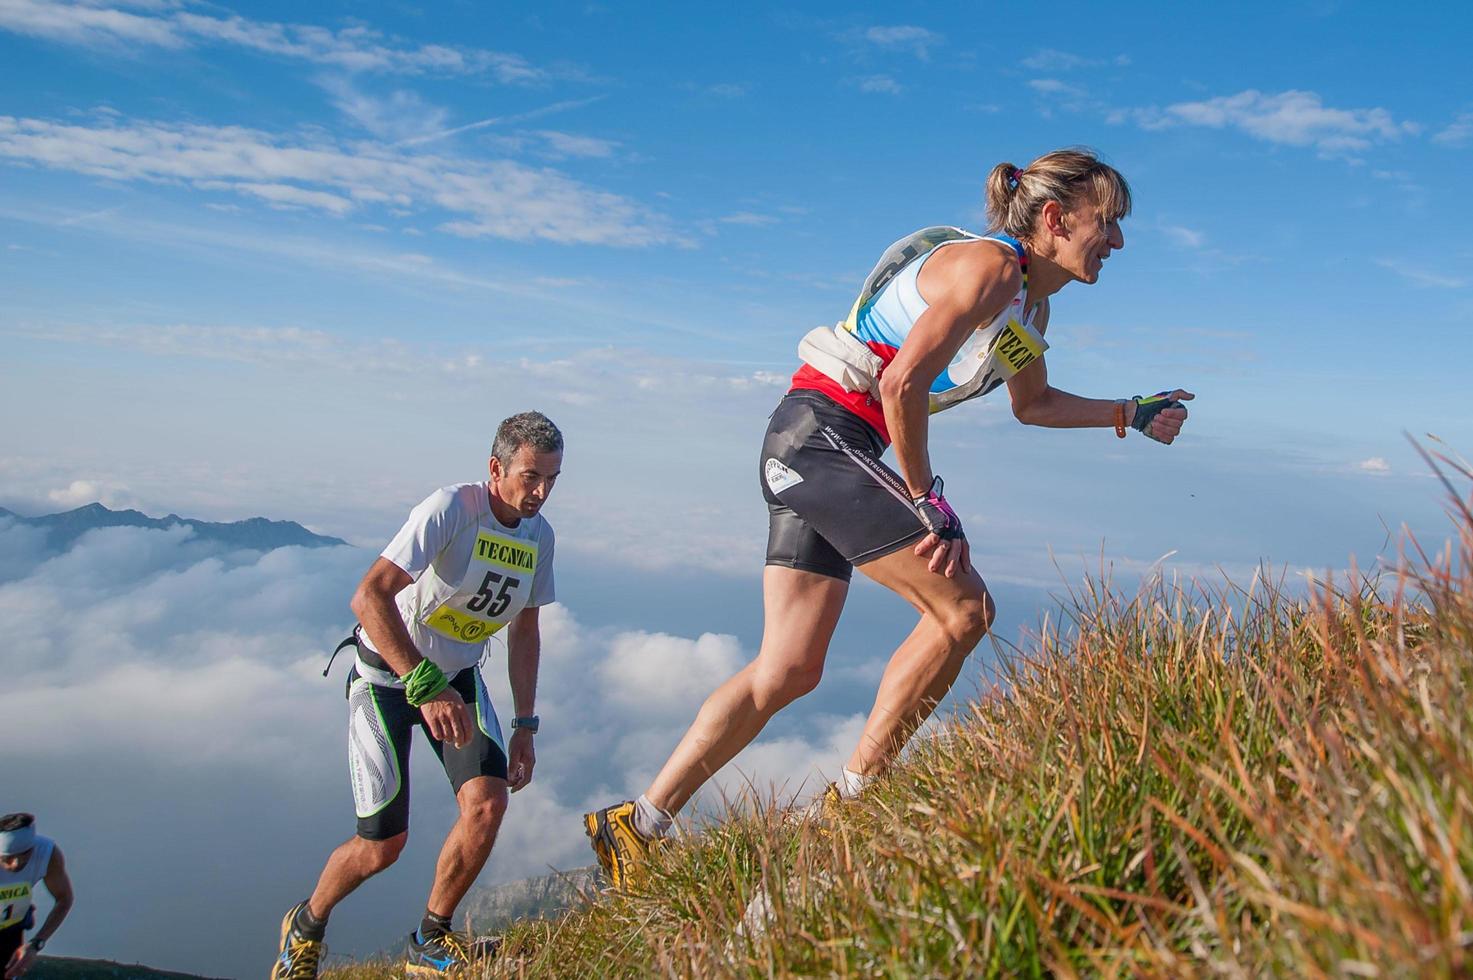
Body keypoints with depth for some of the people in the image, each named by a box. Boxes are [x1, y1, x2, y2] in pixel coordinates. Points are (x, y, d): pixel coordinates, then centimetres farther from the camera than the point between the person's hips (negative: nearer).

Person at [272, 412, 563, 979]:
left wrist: (525, 726, 5)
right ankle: (305, 927, 30)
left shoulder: (539, 536, -4)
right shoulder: (450, 508, -26)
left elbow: (524, 632, 9)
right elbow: (370, 598, -36)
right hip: (386, 674, -5)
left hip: (457, 677, 5)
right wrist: (426, 686, -45)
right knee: (383, 843, -3)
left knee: (488, 801, -16)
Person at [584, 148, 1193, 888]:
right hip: (823, 432, -10)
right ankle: (855, 795, 1)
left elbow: (1033, 404, 33)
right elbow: (902, 383, -23)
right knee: (963, 609, -8)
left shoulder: (1031, 303, 17)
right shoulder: (989, 266, -13)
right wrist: (926, 500, -16)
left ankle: (637, 827, 11)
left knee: (787, 672, 6)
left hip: (804, 450, 10)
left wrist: (1130, 414, 26)